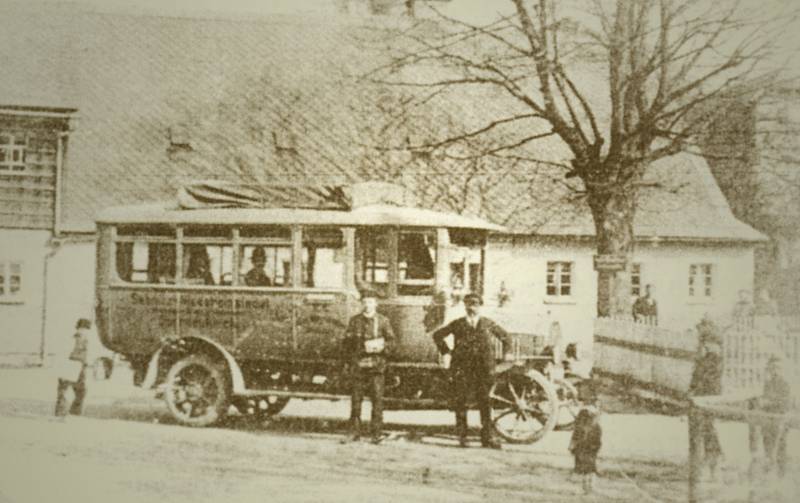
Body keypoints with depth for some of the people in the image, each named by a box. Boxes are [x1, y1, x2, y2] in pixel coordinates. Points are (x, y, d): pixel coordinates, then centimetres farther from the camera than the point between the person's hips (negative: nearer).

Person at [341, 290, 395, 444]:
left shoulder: (383, 321, 6)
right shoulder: (355, 321, 11)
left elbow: (390, 340, 4)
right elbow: (347, 342, 11)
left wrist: (381, 347, -14)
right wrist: (349, 360, 3)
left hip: (376, 364, -2)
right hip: (358, 363, 2)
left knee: (377, 398, -6)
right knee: (356, 398, 2)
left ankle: (377, 432, -2)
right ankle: (354, 431, 9)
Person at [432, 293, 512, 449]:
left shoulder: (488, 324, 8)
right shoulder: (458, 324, 7)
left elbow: (505, 336, 21)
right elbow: (437, 335, 14)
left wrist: (507, 352, 9)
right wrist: (445, 352, 7)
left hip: (482, 368, 0)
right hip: (462, 367, 0)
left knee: (484, 403, -3)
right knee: (460, 402, 0)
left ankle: (487, 437, 2)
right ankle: (462, 436, 9)